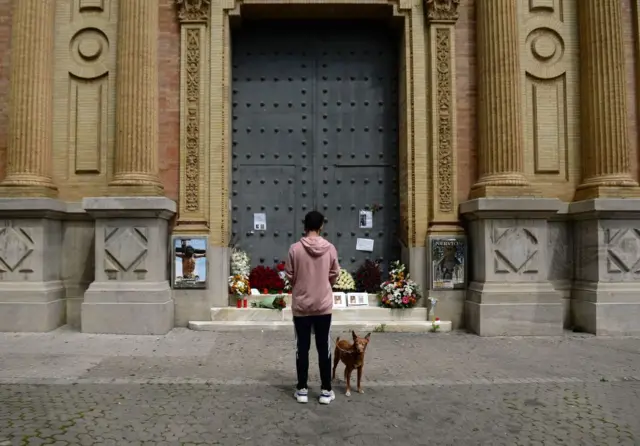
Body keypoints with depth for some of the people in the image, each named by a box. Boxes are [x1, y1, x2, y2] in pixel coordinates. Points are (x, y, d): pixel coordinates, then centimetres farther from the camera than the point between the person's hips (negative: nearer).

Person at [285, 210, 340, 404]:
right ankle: (326, 390, 15)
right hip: (323, 305, 1)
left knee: (302, 348, 9)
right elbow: (334, 276, 2)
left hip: (300, 305, 0)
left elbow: (289, 276, -2)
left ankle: (302, 389, 16)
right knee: (324, 348, 9)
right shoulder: (330, 248, -5)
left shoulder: (295, 248, -9)